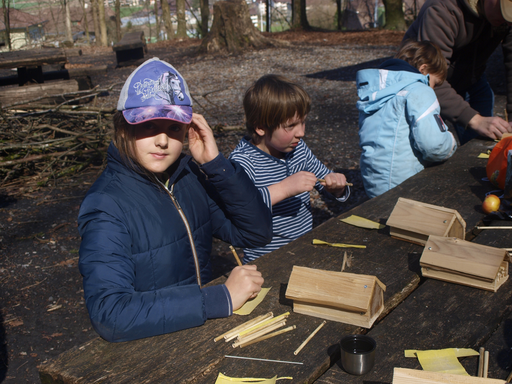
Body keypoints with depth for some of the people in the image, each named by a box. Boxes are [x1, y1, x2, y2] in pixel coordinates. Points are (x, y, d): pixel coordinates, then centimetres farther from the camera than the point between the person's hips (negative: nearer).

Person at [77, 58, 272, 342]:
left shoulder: (191, 175, 0)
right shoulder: (106, 206, -16)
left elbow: (257, 233, 2)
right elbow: (109, 315, -27)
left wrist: (216, 163, -10)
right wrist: (222, 298, -27)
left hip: (204, 330, 6)